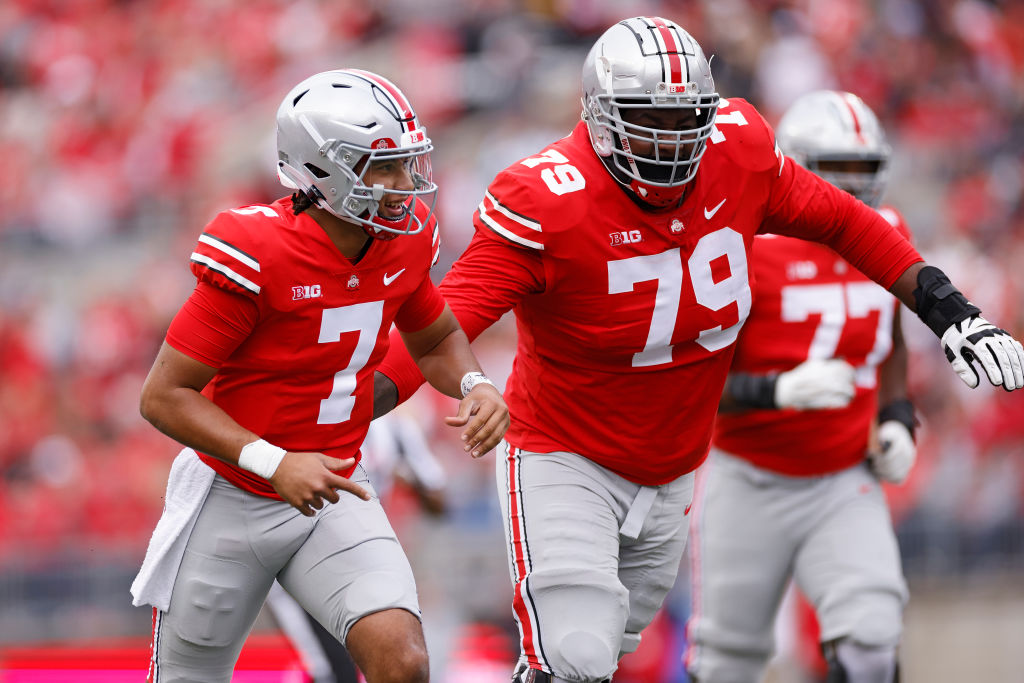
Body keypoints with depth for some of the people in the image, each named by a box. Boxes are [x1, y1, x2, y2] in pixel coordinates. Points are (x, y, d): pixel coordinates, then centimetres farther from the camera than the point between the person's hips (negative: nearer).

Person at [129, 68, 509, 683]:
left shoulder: (404, 238, -6)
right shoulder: (257, 256, -24)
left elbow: (436, 338, 16)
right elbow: (165, 397, -20)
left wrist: (475, 385, -7)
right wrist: (274, 464, -31)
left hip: (334, 498, 4)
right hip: (231, 502, -4)